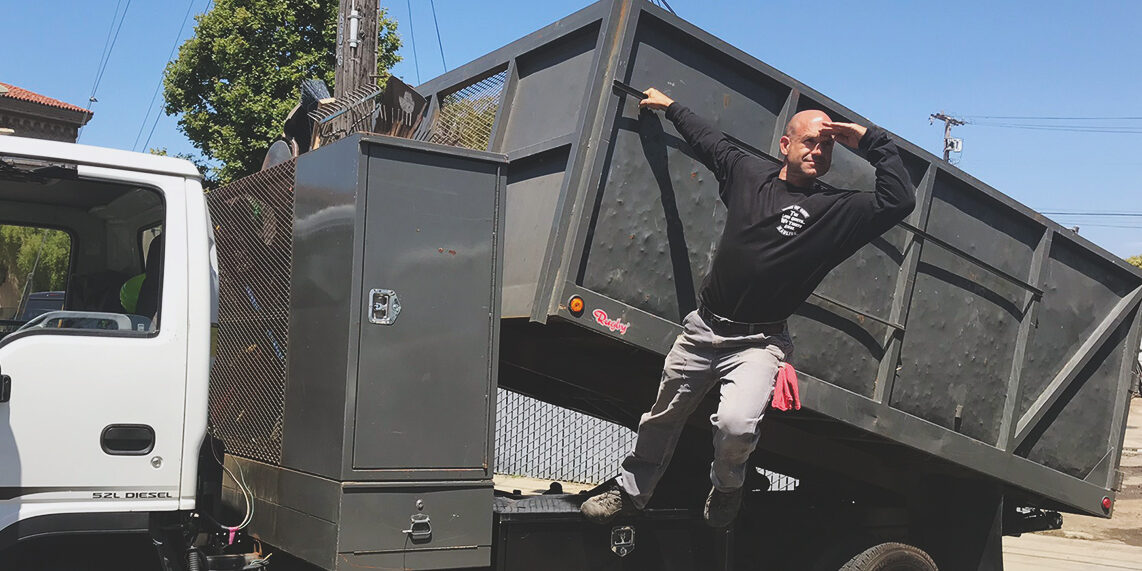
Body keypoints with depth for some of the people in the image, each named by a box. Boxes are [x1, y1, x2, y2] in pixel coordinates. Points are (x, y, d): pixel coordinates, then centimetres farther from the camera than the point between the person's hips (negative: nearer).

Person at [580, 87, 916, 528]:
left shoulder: (836, 210, -6)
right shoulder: (749, 173, 5)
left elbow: (899, 200, -19)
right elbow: (709, 140, 24)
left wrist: (871, 142, -17)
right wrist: (670, 107, 35)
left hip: (758, 342, -4)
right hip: (703, 327, 4)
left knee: (736, 425, -28)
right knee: (663, 415, 17)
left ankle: (726, 486, 7)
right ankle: (630, 491, 42)